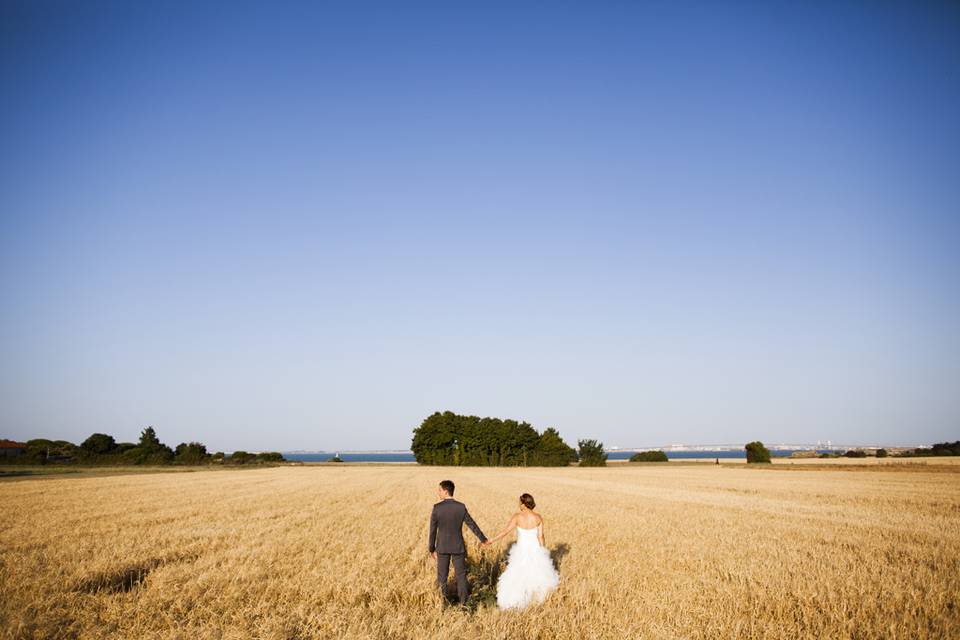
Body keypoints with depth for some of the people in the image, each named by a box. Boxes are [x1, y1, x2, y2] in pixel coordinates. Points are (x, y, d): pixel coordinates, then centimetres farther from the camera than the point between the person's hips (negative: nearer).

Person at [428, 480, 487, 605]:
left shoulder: (437, 508, -14)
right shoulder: (461, 507, -9)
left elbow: (432, 530, -8)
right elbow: (472, 525, -1)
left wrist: (432, 549, 3)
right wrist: (483, 539, 13)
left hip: (442, 547, -1)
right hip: (458, 546, 1)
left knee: (442, 576, 12)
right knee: (461, 575, 10)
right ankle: (463, 603, 9)